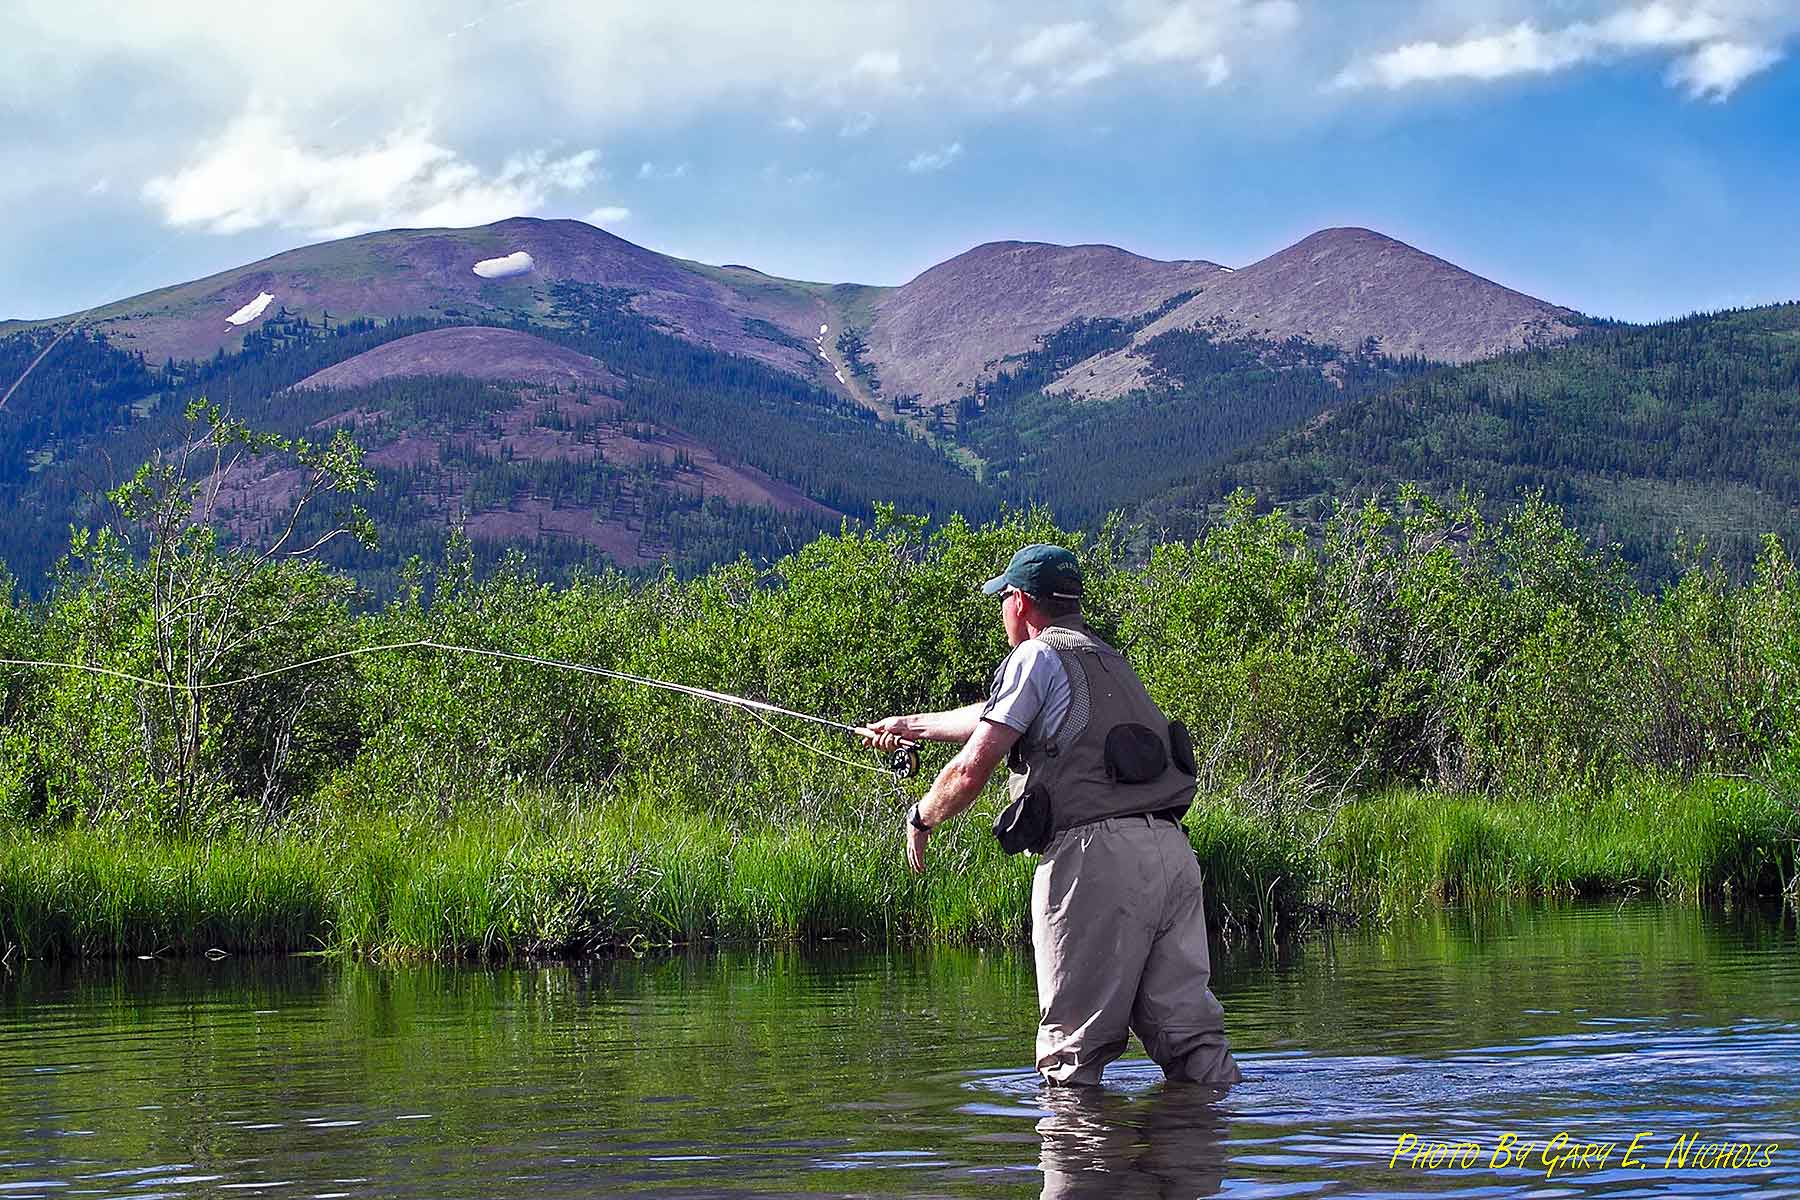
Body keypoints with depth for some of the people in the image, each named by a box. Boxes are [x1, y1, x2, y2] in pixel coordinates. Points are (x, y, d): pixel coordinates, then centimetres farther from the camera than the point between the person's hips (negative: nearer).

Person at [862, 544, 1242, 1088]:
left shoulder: (1037, 658, 1)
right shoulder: (1108, 657, 27)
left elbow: (973, 766, -5)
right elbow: (998, 717, 40)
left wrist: (921, 818, 14)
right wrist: (910, 726, 51)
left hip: (1096, 854, -8)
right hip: (1171, 848, 8)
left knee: (1074, 1044, -1)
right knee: (1187, 1024, 6)